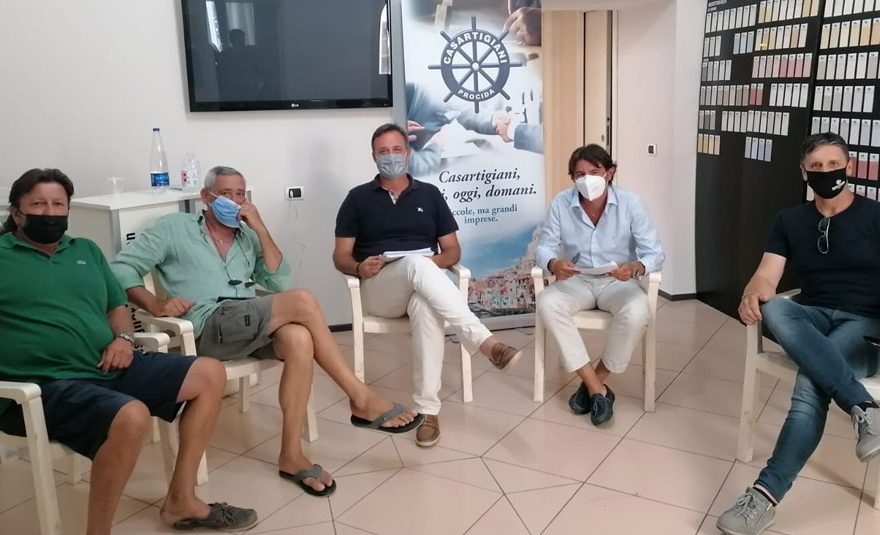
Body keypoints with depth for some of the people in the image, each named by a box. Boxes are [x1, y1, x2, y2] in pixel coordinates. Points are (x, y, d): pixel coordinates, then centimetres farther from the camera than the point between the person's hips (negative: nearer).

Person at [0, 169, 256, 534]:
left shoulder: (86, 251, 20)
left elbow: (117, 307, 25)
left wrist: (124, 338, 3)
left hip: (108, 368, 8)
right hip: (44, 385, -7)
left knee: (210, 374, 2)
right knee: (131, 416, -36)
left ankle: (181, 500, 5)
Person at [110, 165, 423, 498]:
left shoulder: (248, 238, 24)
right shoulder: (175, 228, 12)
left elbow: (280, 283, 10)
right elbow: (120, 268, 5)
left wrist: (260, 228, 3)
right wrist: (155, 305, -12)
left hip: (253, 326, 5)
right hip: (209, 327, -5)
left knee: (298, 339, -32)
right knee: (302, 301, -26)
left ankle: (291, 455, -24)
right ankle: (362, 400, -20)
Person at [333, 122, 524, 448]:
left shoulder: (429, 194, 15)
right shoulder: (358, 198, 12)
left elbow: (453, 251, 13)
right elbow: (340, 257, 9)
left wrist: (436, 261, -11)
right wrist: (360, 268, -14)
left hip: (423, 283, 1)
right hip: (378, 288, -1)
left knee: (426, 307, -39)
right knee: (416, 264, -38)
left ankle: (428, 410, -35)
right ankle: (486, 342, -45)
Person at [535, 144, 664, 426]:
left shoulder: (630, 203, -14)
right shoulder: (561, 203, -10)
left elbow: (655, 253, -13)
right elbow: (544, 247, -7)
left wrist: (635, 268, -37)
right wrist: (554, 264, -32)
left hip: (617, 282, -1)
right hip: (577, 281, 2)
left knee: (636, 313, -34)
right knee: (546, 303, -30)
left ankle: (595, 381, -10)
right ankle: (597, 389, -22)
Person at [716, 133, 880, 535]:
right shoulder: (789, 220, 14)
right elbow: (766, 277, 2)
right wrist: (753, 294, -26)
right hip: (813, 321, 3)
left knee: (810, 383, -36)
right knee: (772, 309, -36)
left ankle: (766, 494, -41)